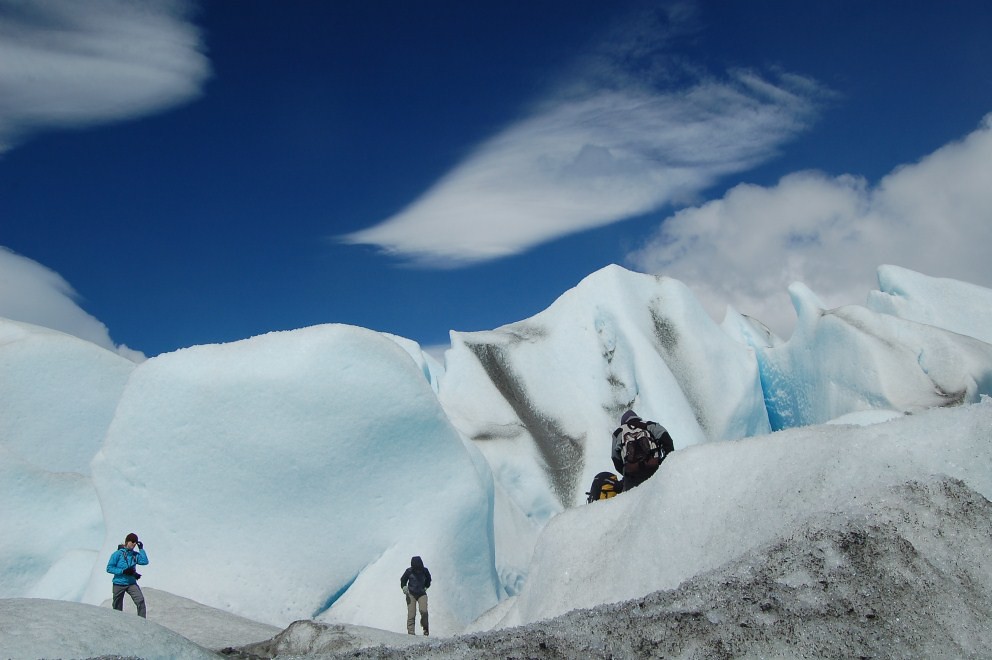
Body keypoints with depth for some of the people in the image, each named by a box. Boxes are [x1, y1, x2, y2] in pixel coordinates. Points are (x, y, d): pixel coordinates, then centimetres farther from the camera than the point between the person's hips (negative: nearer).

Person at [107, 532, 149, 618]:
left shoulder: (135, 554, 5)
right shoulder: (118, 554, -7)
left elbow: (145, 562, -8)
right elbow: (109, 568, -10)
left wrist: (141, 549, -7)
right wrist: (123, 571, -20)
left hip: (131, 583, 2)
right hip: (119, 584, -2)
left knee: (140, 600, -18)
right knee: (117, 609, 9)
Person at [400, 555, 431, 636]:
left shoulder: (425, 571, -7)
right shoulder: (409, 571, -12)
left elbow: (428, 579, 15)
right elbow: (403, 580, 4)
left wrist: (426, 587, 7)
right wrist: (404, 587, -13)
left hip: (422, 594, 0)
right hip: (411, 594, 0)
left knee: (424, 611, -19)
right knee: (411, 613, -9)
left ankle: (425, 628, 3)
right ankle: (411, 631, -2)